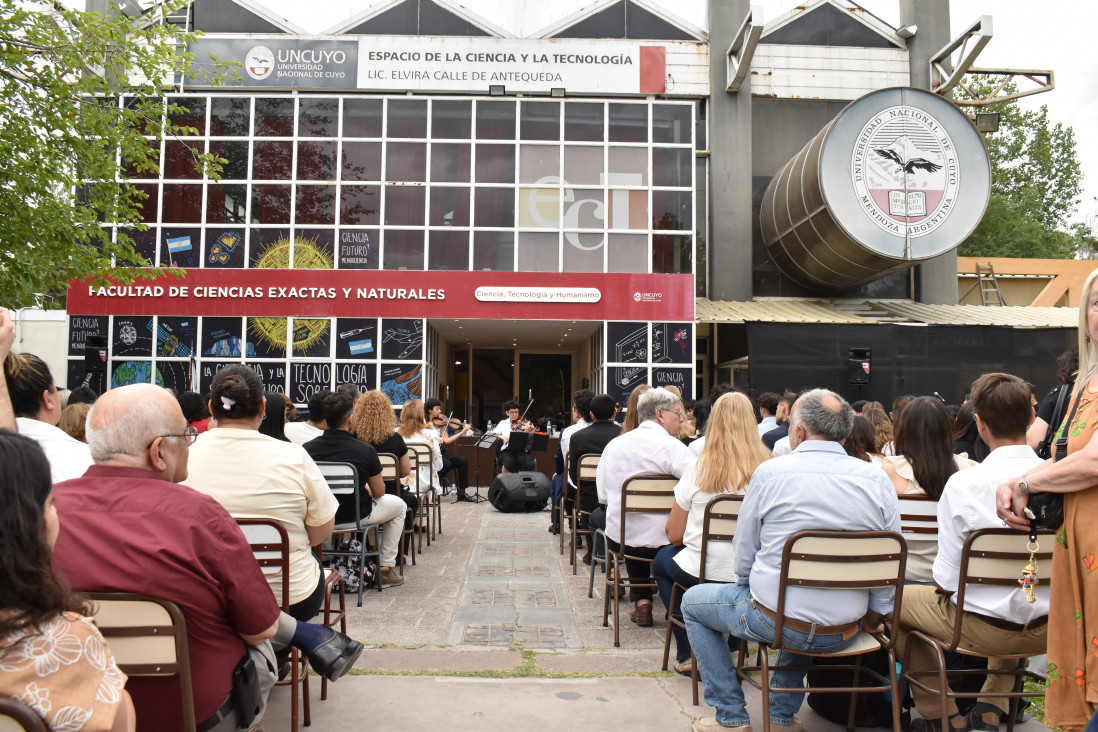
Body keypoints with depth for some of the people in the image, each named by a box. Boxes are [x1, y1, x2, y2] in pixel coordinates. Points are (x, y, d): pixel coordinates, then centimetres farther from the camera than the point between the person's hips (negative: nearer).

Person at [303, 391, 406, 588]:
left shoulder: (308, 448, -15)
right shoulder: (365, 450, -22)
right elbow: (379, 492, -9)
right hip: (355, 516, -4)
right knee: (398, 505, 24)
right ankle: (385, 568, 22)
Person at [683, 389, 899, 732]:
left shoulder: (769, 472, -11)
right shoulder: (878, 480, -5)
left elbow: (744, 552, -1)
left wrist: (750, 590, 19)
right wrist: (873, 616, 17)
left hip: (776, 622, -4)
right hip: (845, 632, 5)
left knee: (694, 601, 21)